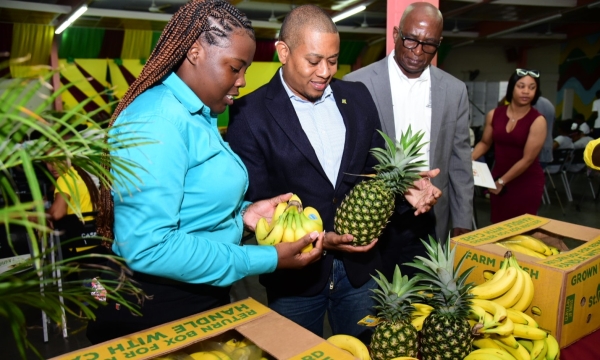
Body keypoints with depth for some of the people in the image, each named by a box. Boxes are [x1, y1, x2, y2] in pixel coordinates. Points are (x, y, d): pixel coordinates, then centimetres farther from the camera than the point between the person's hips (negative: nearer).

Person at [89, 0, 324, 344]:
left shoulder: (198, 115, 6)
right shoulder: (158, 120, -23)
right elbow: (147, 246, -29)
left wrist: (241, 213, -4)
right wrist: (269, 259, -25)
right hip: (154, 310, -9)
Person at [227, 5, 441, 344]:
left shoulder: (358, 97, 3)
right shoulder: (250, 113, -11)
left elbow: (376, 166, 10)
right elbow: (255, 202, -11)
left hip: (359, 265, 4)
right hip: (296, 271, -3)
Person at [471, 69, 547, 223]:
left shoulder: (537, 121, -14)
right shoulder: (494, 114, -3)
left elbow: (527, 159, -15)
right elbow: (485, 143, 12)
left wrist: (502, 181, -13)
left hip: (527, 183, -3)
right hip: (498, 179, 3)